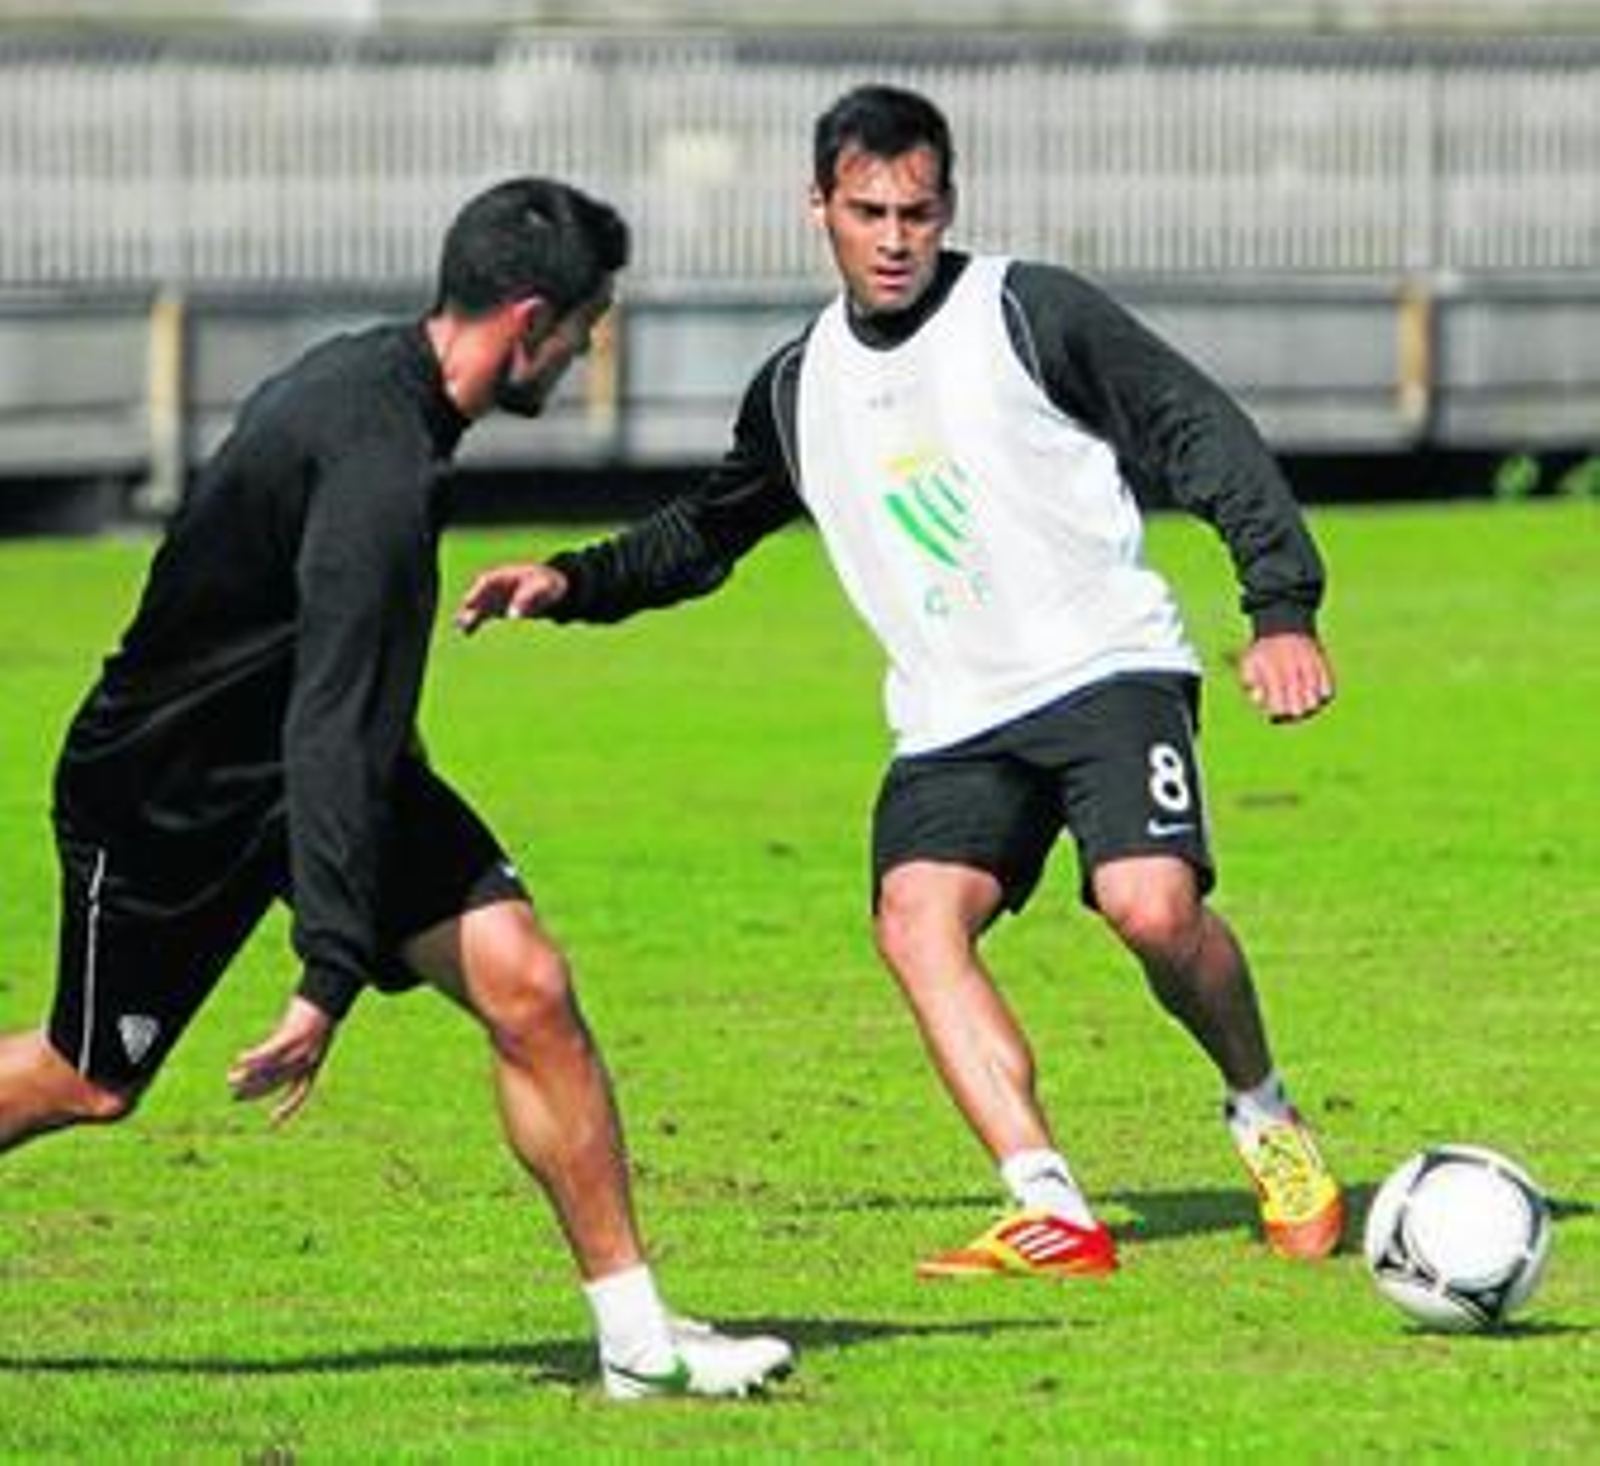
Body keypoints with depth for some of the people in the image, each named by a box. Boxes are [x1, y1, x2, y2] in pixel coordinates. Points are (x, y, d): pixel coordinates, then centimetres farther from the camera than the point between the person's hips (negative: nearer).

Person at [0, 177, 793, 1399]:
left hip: (309, 744, 8)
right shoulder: (381, 470, -32)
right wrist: (330, 975, -36)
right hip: (166, 791, -8)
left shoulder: (375, 375, -2)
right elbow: (333, 733, -35)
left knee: (526, 985, -8)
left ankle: (636, 1334, -5)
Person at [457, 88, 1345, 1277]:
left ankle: (1266, 1117, 5)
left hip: (1108, 670, -4)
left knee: (1154, 907, -27)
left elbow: (1203, 434, -3)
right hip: (953, 722, 5)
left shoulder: (1029, 312, -3)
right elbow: (703, 535, 29)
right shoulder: (799, 391, 13)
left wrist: (1282, 608, -11)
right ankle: (1056, 1218, -28)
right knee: (916, 919, -23)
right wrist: (575, 584, 13)